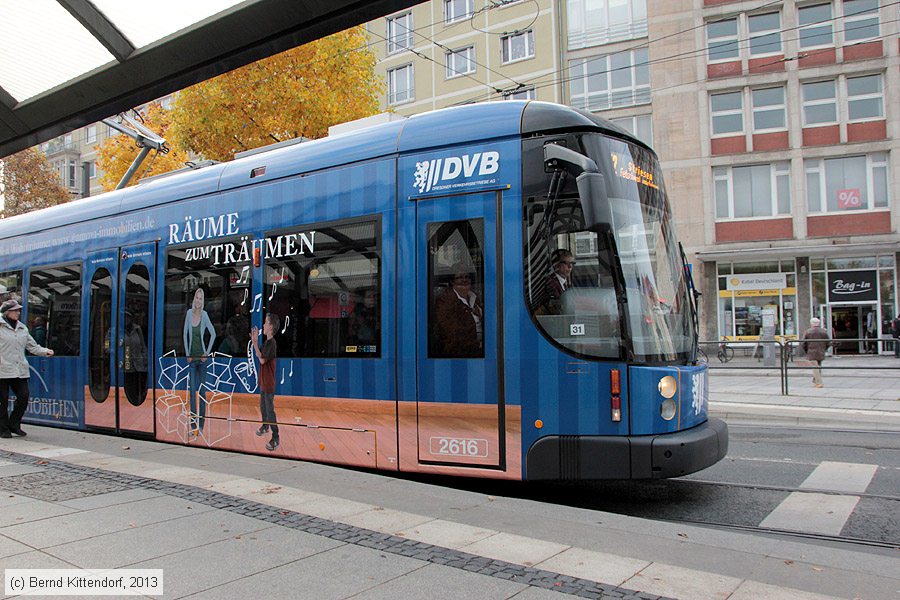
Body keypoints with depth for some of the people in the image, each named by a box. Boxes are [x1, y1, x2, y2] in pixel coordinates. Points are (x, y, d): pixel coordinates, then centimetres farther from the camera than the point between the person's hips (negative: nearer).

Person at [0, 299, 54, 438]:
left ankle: (14, 424, 19)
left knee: (23, 397, 1)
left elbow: (32, 346, 19)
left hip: (20, 371, 5)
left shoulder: (22, 328, 16)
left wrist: (45, 351, 5)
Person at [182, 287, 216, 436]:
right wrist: (187, 354, 3)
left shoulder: (204, 315, -6)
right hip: (191, 358, 2)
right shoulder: (189, 313, 1)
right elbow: (185, 335, 8)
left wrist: (207, 352, -5)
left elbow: (213, 334, -4)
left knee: (201, 390, 4)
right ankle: (193, 425, 6)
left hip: (202, 358, -2)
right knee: (192, 390, 0)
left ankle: (201, 424, 11)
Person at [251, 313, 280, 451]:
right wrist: (254, 341, 8)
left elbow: (262, 359, -27)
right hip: (264, 381, 9)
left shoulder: (272, 343, -21)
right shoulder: (266, 342, 7)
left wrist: (255, 342, -23)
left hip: (269, 383, -9)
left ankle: (275, 438, -1)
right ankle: (265, 426, 46)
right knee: (263, 406, 26)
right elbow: (259, 355, 16)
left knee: (270, 410, -6)